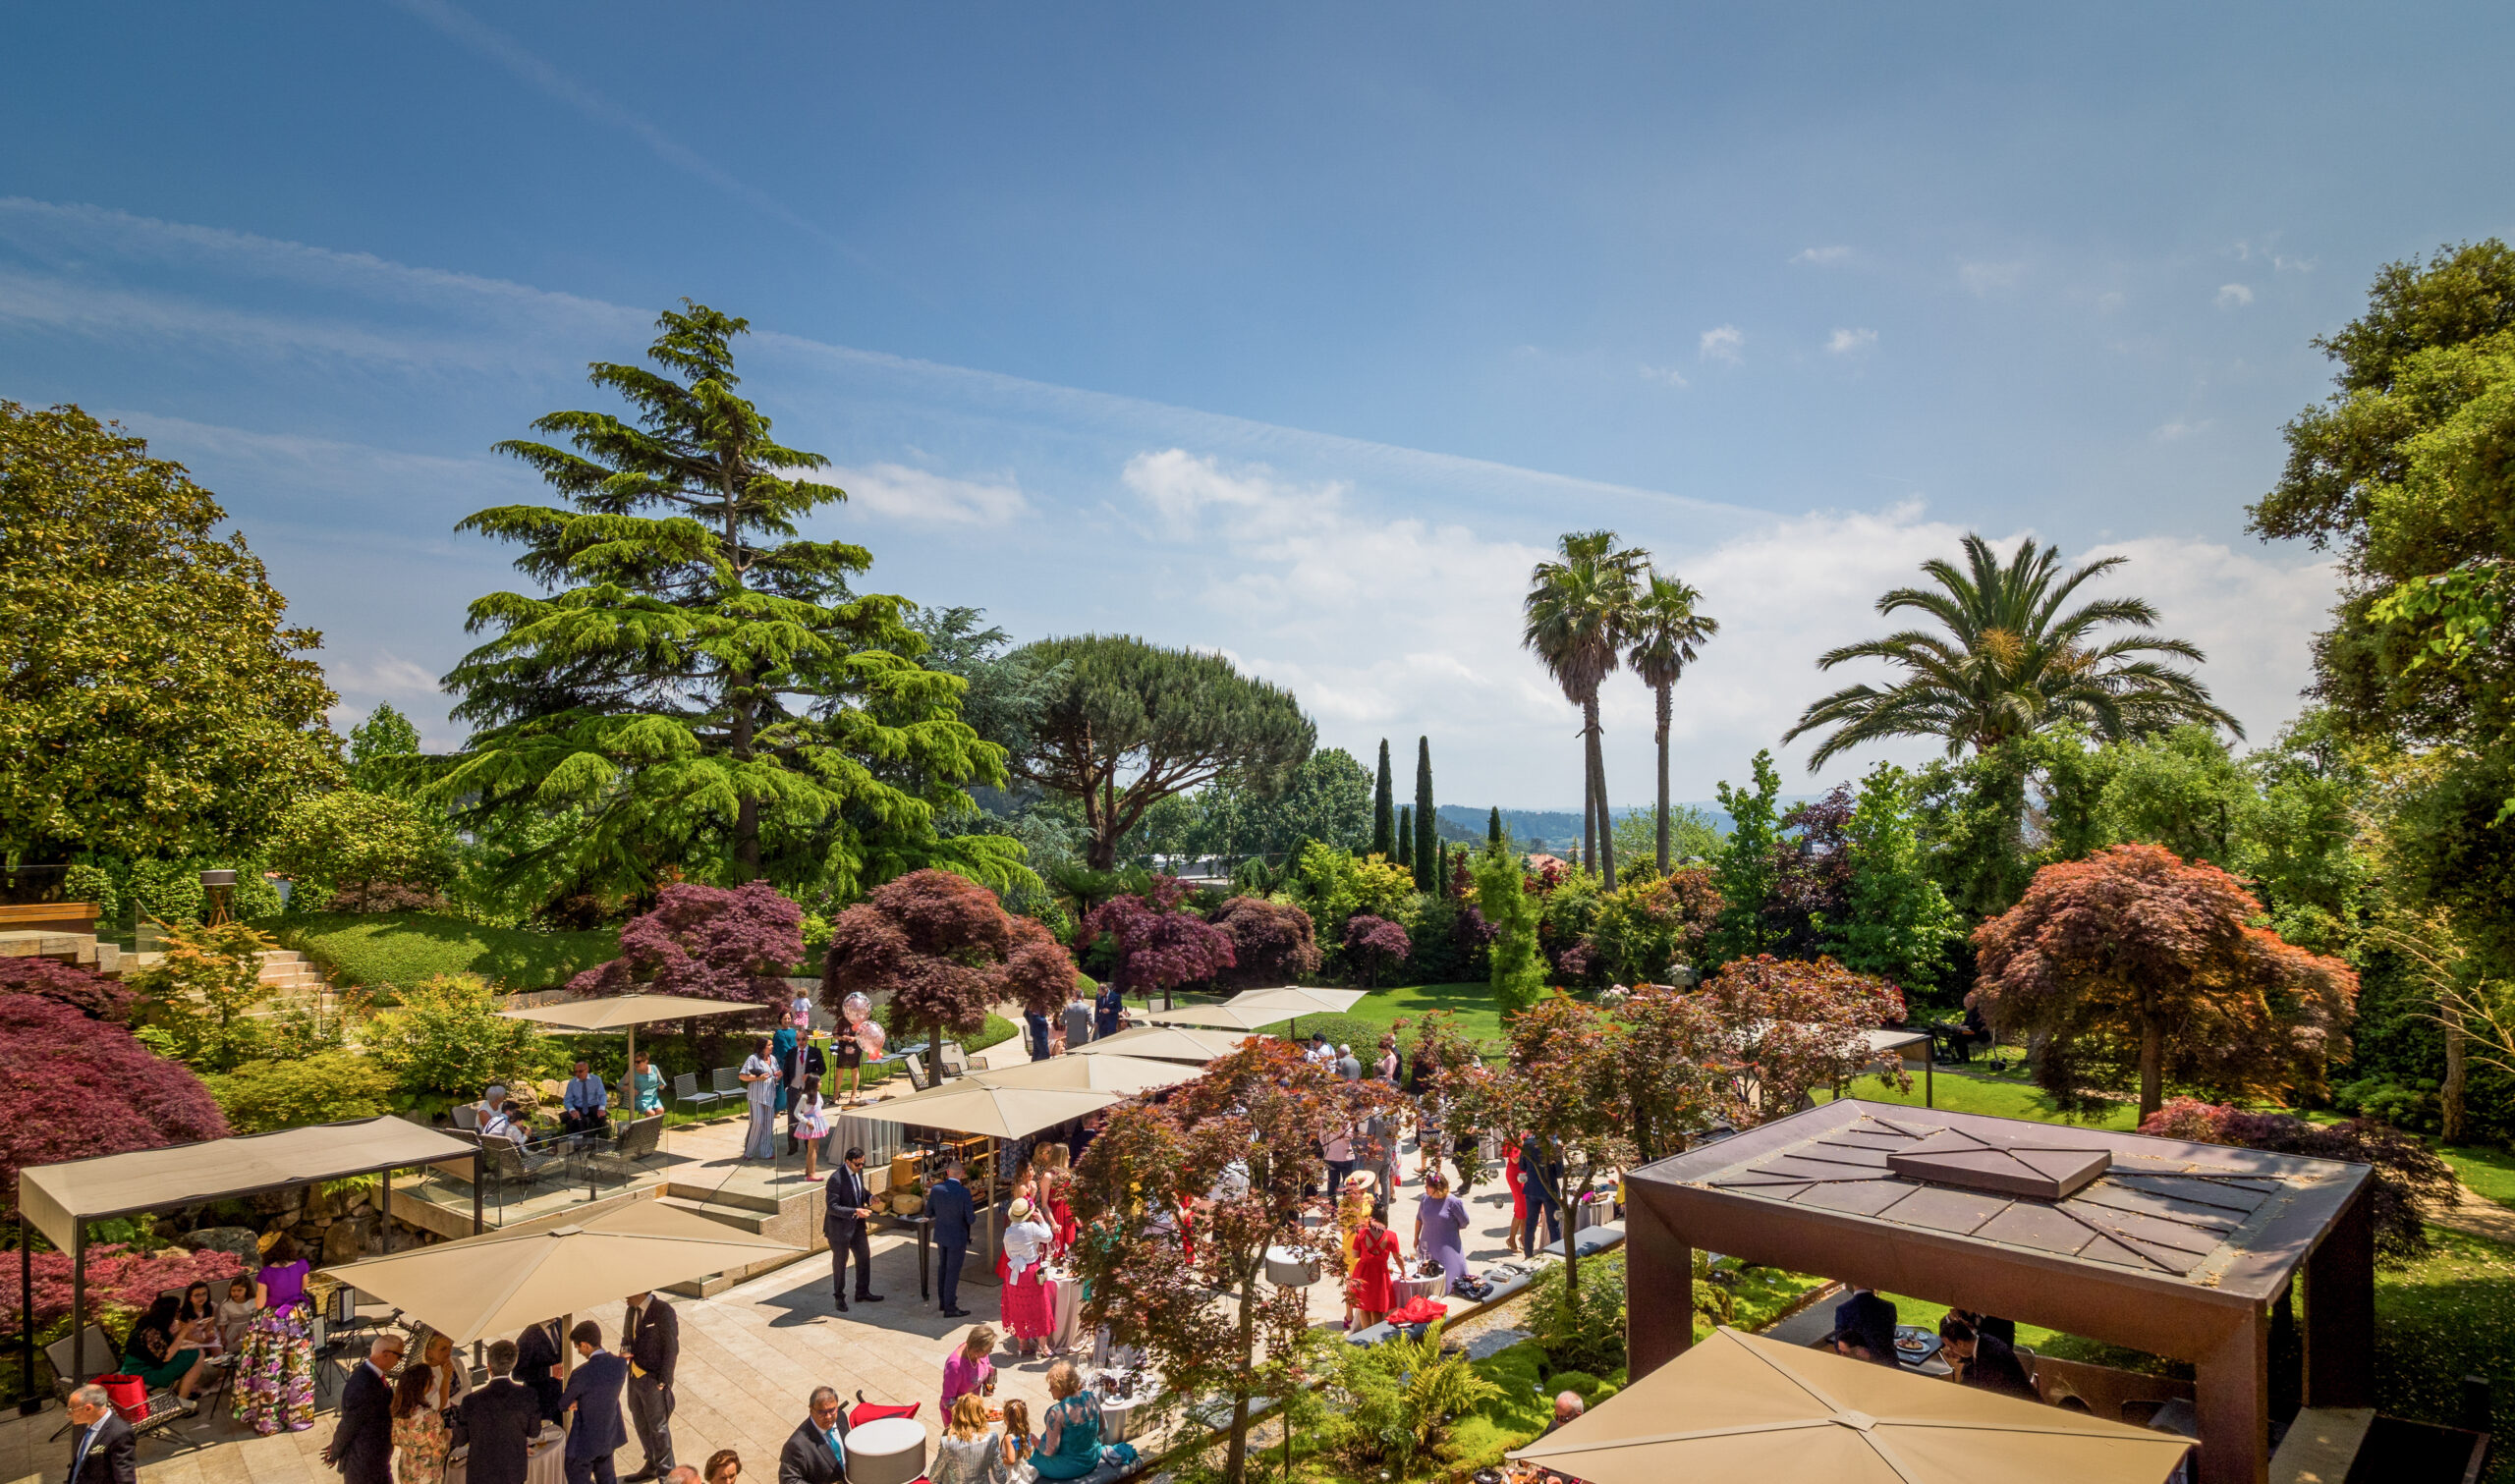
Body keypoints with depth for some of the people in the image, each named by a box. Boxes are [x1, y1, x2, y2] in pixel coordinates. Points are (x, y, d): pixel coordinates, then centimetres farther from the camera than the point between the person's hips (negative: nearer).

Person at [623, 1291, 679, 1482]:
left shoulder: (663, 1312, -20)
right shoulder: (632, 1311, 3)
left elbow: (671, 1348, -17)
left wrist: (663, 1382, -17)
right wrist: (626, 1348, -6)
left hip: (654, 1379, -7)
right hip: (635, 1377, 7)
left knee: (658, 1426, 6)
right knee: (641, 1423, 20)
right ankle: (652, 1465, 40)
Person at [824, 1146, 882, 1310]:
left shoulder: (858, 1171, -2)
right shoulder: (835, 1179, -27)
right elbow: (832, 1207, -27)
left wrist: (869, 1197, -5)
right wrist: (855, 1212, -35)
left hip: (857, 1224, 8)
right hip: (840, 1226, -8)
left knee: (864, 1257, 15)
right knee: (840, 1262, 10)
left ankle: (863, 1293, 31)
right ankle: (839, 1297, 28)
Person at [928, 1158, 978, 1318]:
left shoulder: (936, 1189, -9)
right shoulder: (964, 1192, -22)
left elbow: (928, 1212, 1)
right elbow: (971, 1220, -19)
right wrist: (973, 1214, 3)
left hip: (941, 1235, 5)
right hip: (957, 1238, -5)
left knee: (943, 1269, 22)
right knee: (952, 1272, 5)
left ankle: (943, 1300, 35)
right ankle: (950, 1308, 14)